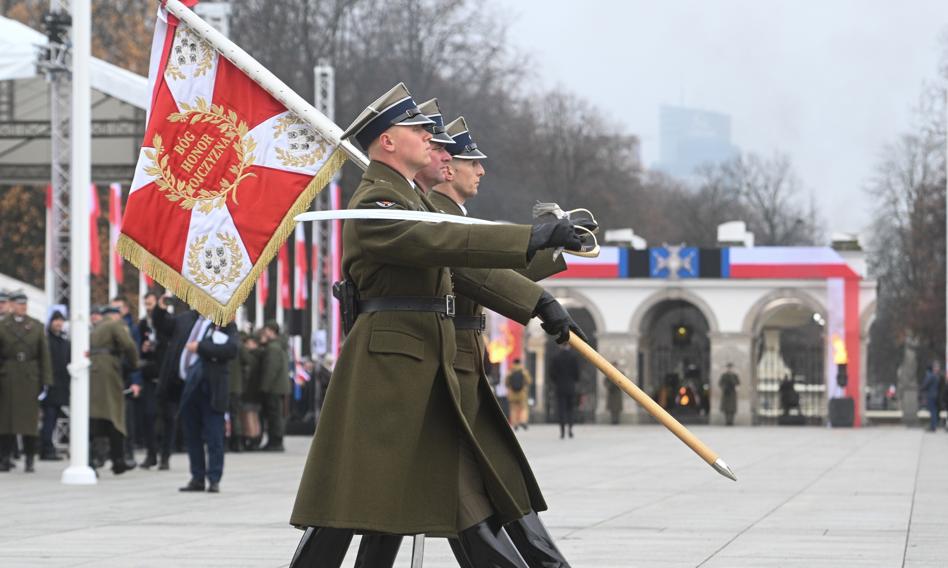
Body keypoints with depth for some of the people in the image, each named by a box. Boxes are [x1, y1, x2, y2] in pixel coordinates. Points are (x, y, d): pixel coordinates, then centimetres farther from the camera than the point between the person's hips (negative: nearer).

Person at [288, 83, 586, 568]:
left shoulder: (412, 197, 21)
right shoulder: (375, 204, -13)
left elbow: (466, 265, 30)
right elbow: (442, 242, -28)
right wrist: (532, 238, -32)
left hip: (431, 365, 10)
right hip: (385, 365, -10)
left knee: (470, 498, 8)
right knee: (348, 500, -8)